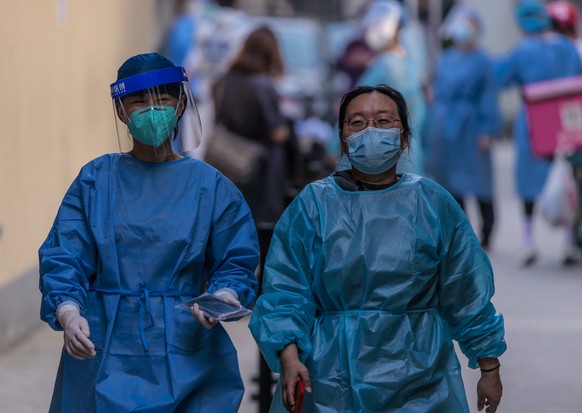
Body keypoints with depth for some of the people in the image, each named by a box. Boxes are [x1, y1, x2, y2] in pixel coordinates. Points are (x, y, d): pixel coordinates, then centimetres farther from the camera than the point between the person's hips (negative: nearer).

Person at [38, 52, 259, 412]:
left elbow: (235, 264, 4)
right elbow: (63, 259, -2)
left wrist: (221, 299, -18)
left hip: (185, 359, 0)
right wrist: (69, 315, -20)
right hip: (104, 355, 0)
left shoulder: (211, 187, 4)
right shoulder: (95, 180, 4)